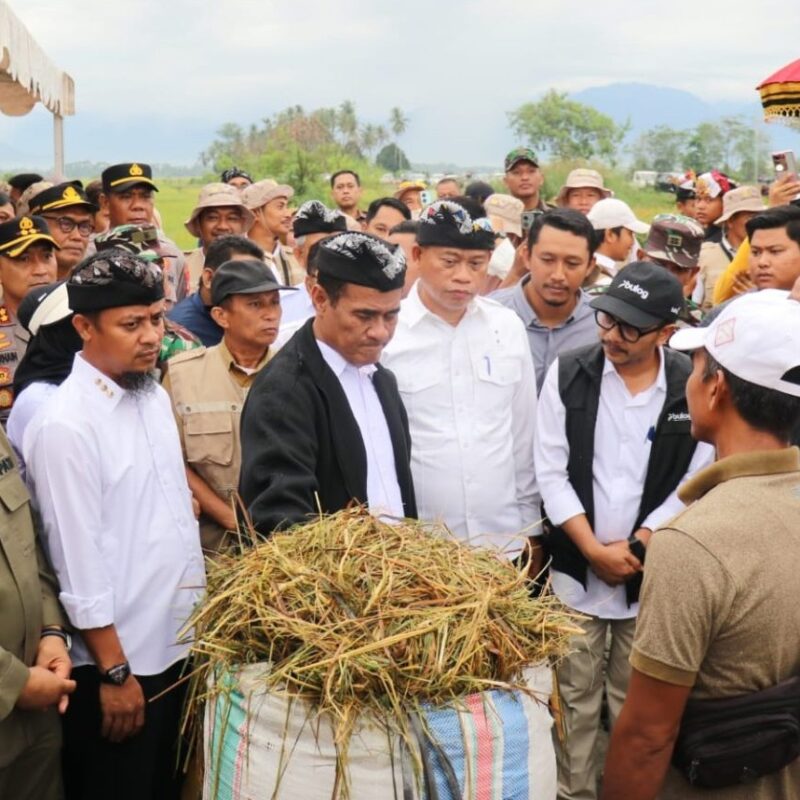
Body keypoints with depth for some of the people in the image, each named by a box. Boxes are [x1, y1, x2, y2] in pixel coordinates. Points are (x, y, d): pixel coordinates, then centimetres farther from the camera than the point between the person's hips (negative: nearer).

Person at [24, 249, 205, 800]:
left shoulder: (156, 396, 3)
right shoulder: (65, 425, -20)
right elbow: (79, 563, -18)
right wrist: (114, 671, -15)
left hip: (180, 641, 7)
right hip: (118, 656, -7)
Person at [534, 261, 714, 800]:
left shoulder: (693, 388, -6)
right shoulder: (568, 374, -5)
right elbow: (552, 473, -5)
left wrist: (634, 547, -9)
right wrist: (595, 550, -10)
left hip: (651, 572, 0)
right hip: (577, 566, 1)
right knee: (575, 696, 11)